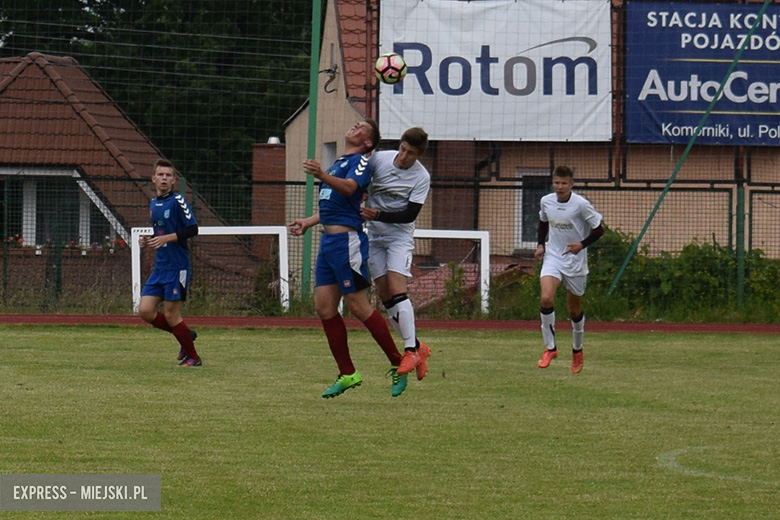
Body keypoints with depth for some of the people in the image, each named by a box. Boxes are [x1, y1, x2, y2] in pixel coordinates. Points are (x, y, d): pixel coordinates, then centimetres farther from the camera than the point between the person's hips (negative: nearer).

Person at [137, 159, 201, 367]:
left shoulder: (177, 201, -10)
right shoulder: (153, 204, 13)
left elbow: (193, 229, -14)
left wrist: (166, 239, -20)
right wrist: (149, 241, 5)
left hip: (177, 267, -8)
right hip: (159, 268, 8)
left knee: (171, 314, -4)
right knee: (145, 311, 0)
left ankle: (193, 357, 12)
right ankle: (186, 334, 19)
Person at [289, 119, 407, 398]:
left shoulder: (360, 161, -4)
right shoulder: (337, 164, 23)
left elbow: (349, 188, -24)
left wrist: (322, 175, -39)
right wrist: (308, 222, 26)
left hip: (348, 239, -9)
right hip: (328, 241, 9)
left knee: (358, 307, -8)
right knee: (324, 307, 4)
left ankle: (398, 365, 2)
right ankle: (347, 374, 9)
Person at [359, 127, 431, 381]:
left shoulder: (421, 177, -12)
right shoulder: (379, 159, -4)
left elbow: (410, 214, -16)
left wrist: (379, 215, -26)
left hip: (400, 237, -4)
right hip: (374, 236, 4)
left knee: (397, 290, -19)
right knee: (385, 297, 1)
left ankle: (411, 350, -16)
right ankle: (418, 347, 10)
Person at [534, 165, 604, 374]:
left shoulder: (581, 204, -13)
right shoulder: (546, 201, -1)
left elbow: (598, 230, -7)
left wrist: (582, 245, -21)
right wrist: (541, 244, 6)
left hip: (575, 261, -2)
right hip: (552, 257, 2)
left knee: (574, 308, 9)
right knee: (546, 298, -21)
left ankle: (577, 350, 33)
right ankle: (550, 347, -9)